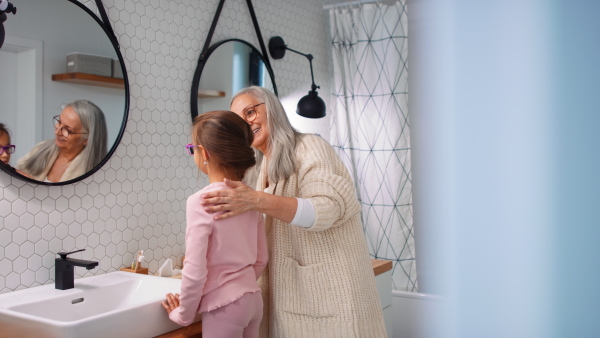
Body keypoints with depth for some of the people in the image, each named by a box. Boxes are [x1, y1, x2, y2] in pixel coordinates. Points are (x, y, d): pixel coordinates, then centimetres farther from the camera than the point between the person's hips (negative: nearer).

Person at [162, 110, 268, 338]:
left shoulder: (201, 201, -18)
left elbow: (195, 271, -18)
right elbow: (261, 259, 9)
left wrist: (183, 315, -4)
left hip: (224, 306, -6)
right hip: (253, 299, 7)